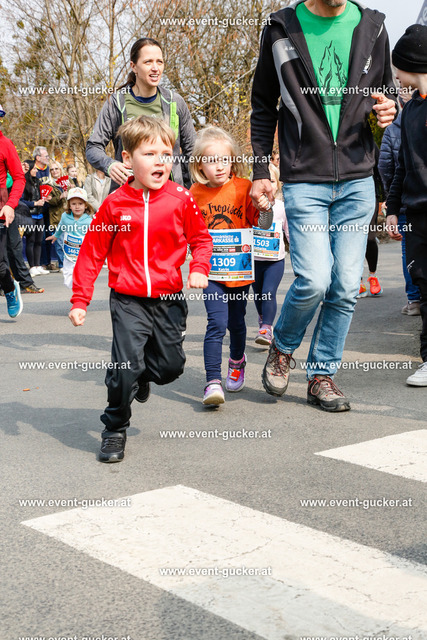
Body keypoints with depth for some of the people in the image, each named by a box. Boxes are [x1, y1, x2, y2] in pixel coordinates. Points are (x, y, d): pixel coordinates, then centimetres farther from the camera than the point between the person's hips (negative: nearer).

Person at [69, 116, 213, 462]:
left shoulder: (181, 199, -4)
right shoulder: (115, 204, -5)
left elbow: (201, 237, 10)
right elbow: (92, 253, 1)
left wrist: (199, 269, -9)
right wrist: (80, 300, -1)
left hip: (169, 299, 2)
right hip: (128, 300, -2)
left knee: (171, 365, 7)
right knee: (125, 366, -10)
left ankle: (142, 375, 43)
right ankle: (115, 430, 11)